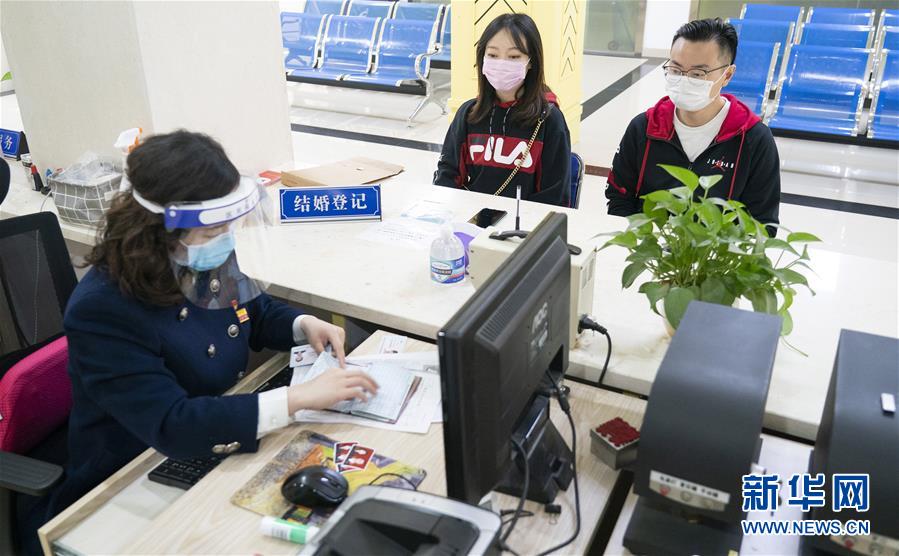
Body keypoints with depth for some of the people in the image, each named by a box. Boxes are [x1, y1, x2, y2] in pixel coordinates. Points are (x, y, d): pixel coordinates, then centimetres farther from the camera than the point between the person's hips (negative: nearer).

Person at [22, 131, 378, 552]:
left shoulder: (210, 261, -7)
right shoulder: (102, 309, -28)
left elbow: (256, 311, 14)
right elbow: (172, 426, -34)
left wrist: (305, 326, -8)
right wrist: (299, 397, -37)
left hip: (219, 453, 7)